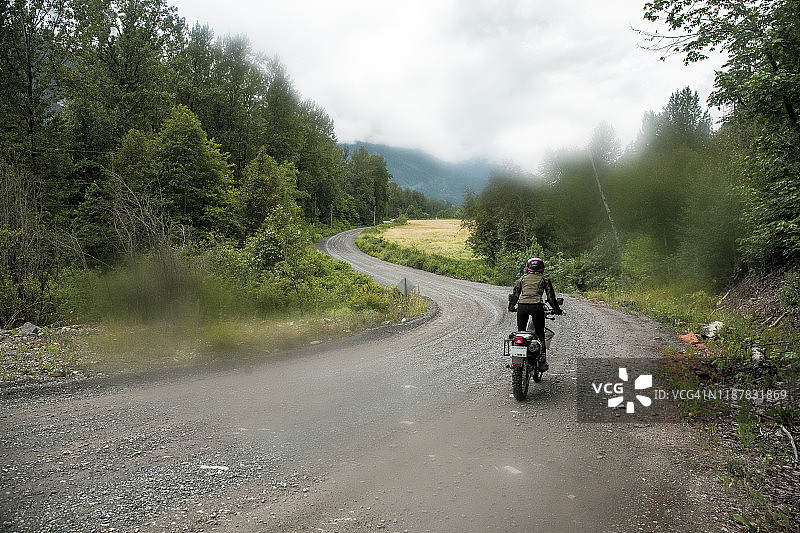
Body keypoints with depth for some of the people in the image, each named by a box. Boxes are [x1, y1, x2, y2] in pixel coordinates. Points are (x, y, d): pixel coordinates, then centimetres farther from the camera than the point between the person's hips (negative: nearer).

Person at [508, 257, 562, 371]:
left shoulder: (522, 278, 18)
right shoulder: (544, 279, 13)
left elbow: (515, 295, 17)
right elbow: (551, 297, 11)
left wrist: (511, 307, 32)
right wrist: (557, 310, 24)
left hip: (522, 306, 2)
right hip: (536, 306, -2)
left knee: (520, 332, 14)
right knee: (540, 334, 8)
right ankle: (542, 362, 4)